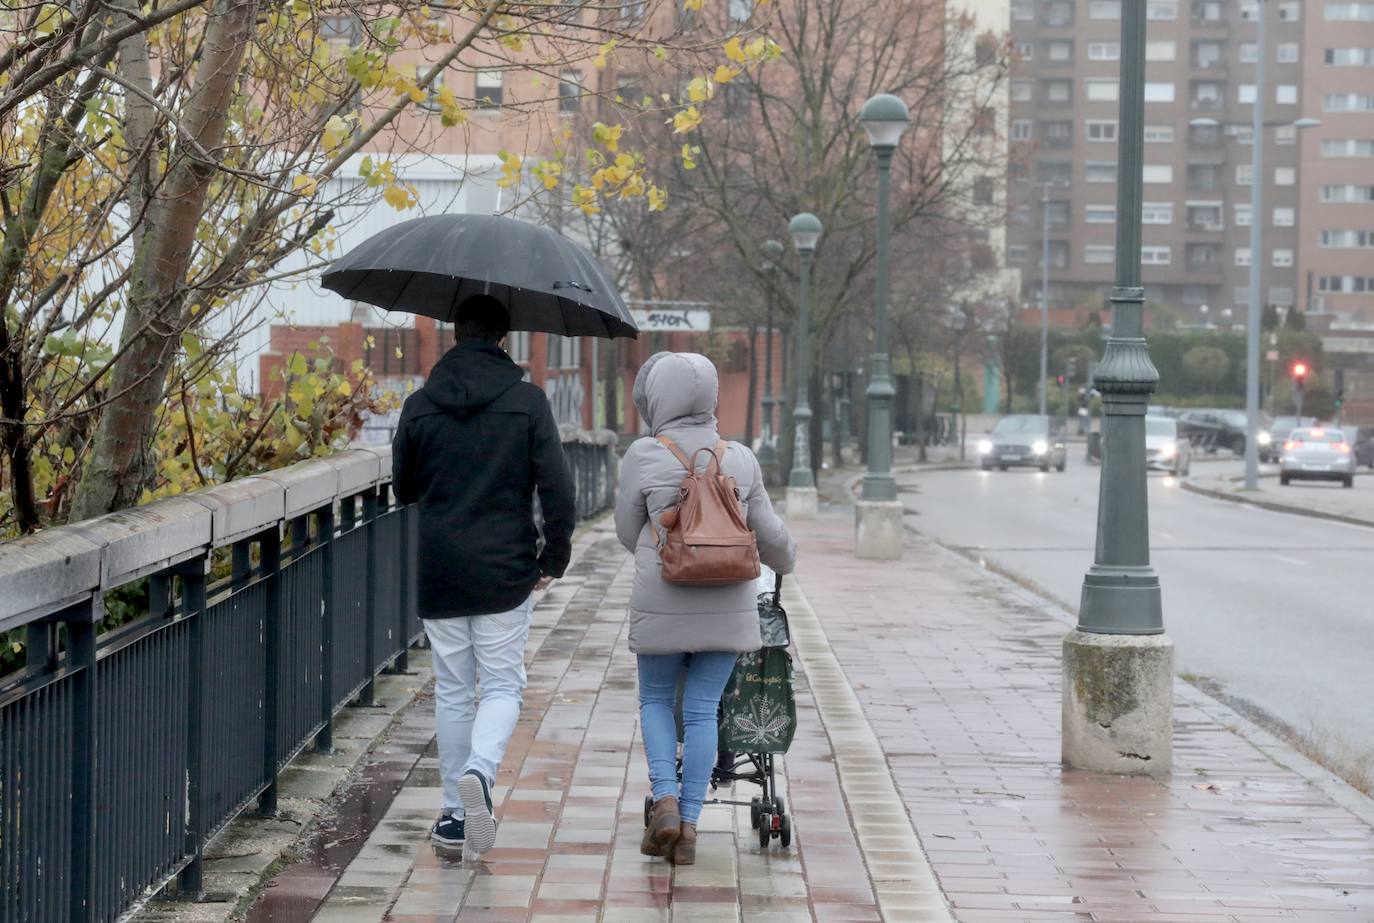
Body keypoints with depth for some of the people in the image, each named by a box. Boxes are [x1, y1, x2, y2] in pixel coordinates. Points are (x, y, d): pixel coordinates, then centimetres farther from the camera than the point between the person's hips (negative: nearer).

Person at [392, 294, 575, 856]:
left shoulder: (420, 406, 1)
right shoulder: (527, 401, -5)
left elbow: (402, 489, 11)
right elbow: (556, 487, -9)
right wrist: (555, 557, 3)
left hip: (437, 572, 2)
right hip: (505, 572, -2)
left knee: (452, 691, 11)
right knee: (502, 685, 6)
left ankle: (454, 811, 12)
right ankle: (479, 770, -21)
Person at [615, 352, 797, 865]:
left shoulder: (644, 457, -5)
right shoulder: (740, 458, 4)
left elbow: (628, 531, 6)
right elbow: (768, 533, 12)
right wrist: (784, 561, 34)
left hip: (662, 605, -2)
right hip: (727, 606, 2)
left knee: (656, 699, 16)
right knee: (702, 709, 7)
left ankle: (666, 799, -1)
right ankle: (689, 825, 5)